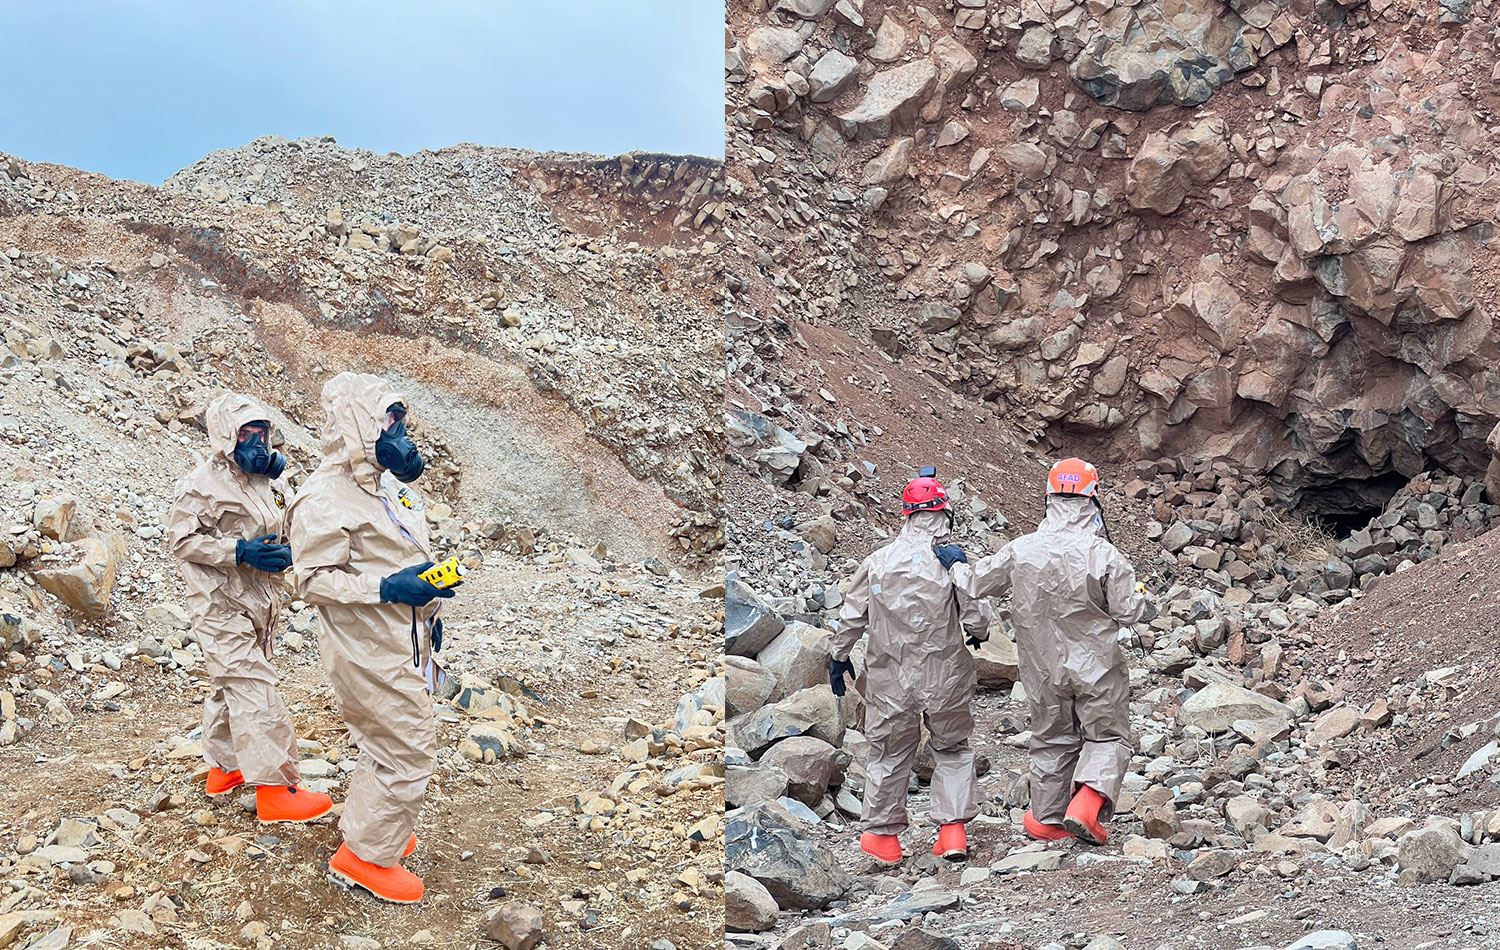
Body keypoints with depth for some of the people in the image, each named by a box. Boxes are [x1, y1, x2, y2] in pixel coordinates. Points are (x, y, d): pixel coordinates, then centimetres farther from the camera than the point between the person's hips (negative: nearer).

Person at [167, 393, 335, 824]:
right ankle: (275, 788, -12)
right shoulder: (204, 483, -14)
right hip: (222, 605, -8)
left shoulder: (267, 480, 9)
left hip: (259, 602, 8)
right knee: (254, 689, -12)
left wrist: (285, 552, -5)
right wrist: (240, 552, -25)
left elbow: (283, 529, 19)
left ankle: (223, 767, 33)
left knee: (230, 686, 19)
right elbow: (181, 538, -16)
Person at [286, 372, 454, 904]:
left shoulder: (387, 485, 8)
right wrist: (387, 589, -29)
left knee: (384, 746, 22)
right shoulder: (325, 498, -21)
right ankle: (367, 856, 8)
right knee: (410, 754, -5)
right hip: (369, 654, -10)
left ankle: (366, 831, 40)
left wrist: (428, 610, 21)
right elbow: (311, 581, -23)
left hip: (402, 645, 10)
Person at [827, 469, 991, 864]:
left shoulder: (877, 561, -5)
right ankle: (953, 830, 9)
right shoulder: (953, 559, -12)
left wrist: (838, 657, 16)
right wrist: (978, 634, 13)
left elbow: (851, 617, 1)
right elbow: (976, 618, -10)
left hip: (890, 677, 2)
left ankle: (882, 834, 23)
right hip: (946, 676, -1)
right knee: (952, 750, 17)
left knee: (890, 754, 15)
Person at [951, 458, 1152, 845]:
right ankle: (1087, 804, -9)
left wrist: (954, 566, 18)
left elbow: (975, 582, 0)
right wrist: (1146, 605, 10)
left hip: (1044, 668, 3)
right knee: (1107, 736, 12)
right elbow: (1129, 610, -12)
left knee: (1052, 739, 19)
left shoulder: (1021, 550, -10)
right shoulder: (1104, 555, -18)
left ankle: (1046, 818, 27)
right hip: (1095, 667, -3)